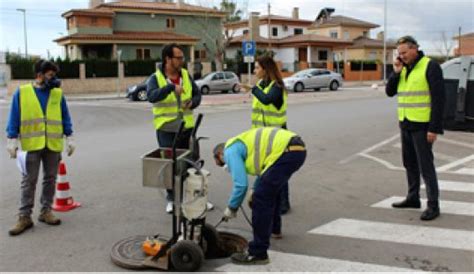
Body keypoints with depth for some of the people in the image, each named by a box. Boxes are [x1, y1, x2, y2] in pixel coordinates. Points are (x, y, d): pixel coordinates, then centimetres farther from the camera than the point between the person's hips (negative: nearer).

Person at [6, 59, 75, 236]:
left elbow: (65, 117, 9)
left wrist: (69, 138, 5)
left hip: (53, 144, 3)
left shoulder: (58, 93, 6)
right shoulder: (22, 92, 0)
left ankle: (46, 211, 22)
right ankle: (25, 217, 7)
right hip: (31, 144, -2)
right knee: (29, 181, 1)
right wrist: (12, 140, -3)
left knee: (50, 179, 9)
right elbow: (14, 118, 1)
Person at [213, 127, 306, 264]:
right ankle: (274, 228, 52)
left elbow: (241, 184, -6)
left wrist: (231, 208, 8)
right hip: (298, 149, 11)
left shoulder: (230, 151, 2)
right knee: (271, 189, 31)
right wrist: (255, 190, 37)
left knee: (261, 200, -6)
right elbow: (264, 167, 41)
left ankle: (258, 253, -3)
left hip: (286, 152, -11)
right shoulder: (241, 143, 30)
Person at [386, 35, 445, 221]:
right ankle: (413, 198, 28)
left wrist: (435, 128, -19)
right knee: (409, 163, 15)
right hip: (405, 124, 8)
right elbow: (390, 92, 10)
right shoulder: (403, 68, 11)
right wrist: (396, 73, -5)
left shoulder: (430, 66, -11)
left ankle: (433, 205, 1)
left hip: (422, 125, -8)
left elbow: (438, 99, -15)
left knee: (425, 165, -6)